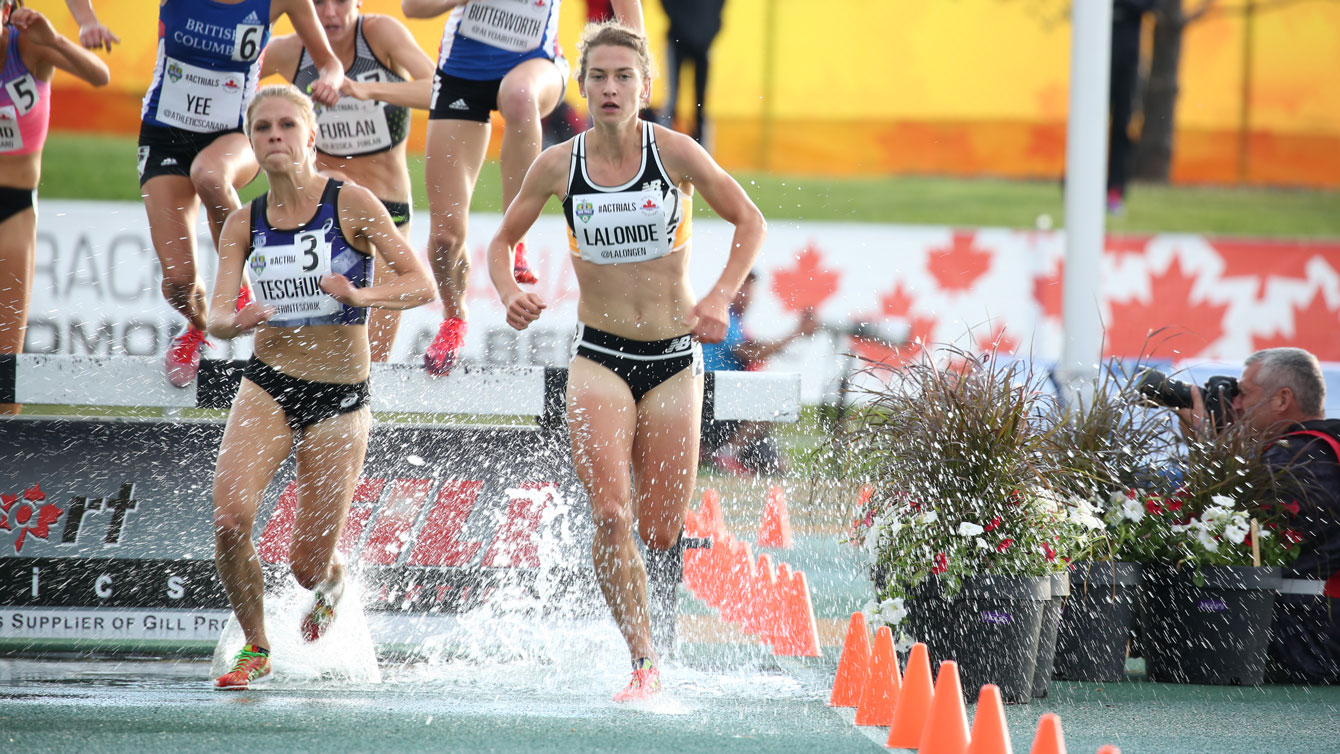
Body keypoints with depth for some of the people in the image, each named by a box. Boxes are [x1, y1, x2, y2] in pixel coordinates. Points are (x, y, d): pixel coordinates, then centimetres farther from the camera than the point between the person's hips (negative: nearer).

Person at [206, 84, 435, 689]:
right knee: (230, 516, -22)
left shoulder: (351, 204, -7)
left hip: (339, 397, -2)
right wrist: (235, 322, -30)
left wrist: (360, 295, -29)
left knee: (307, 564, 0)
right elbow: (216, 316, -5)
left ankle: (330, 584, 41)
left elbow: (422, 285, -10)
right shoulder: (244, 224, 2)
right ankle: (254, 648, 2)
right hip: (266, 385, 2)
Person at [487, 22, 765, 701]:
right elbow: (504, 240, 11)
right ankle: (644, 666, -13)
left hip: (674, 358, 0)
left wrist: (719, 299, -10)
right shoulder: (558, 166, -4)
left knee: (661, 533, 4)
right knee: (610, 514, -19)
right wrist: (508, 291, -10)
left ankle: (661, 638, 36)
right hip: (598, 356, 0)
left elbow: (750, 222, 3)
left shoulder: (675, 153, -8)